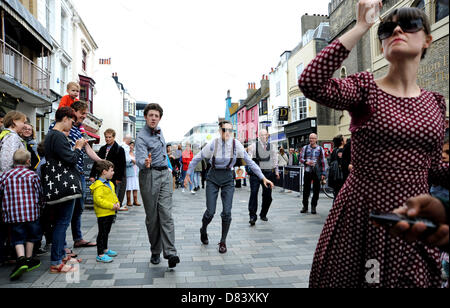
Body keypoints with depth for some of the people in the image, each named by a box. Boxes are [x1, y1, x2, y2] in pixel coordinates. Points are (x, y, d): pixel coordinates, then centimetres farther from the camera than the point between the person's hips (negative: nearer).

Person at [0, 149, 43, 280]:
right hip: (31, 212, -1)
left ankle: (21, 258, -14)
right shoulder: (32, 175, -3)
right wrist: (39, 207, 19)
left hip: (13, 214, 1)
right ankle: (29, 260, 24)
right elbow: (39, 194, 2)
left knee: (18, 238, 7)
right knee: (31, 236, 16)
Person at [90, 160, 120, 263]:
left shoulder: (110, 183, 13)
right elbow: (97, 199, -26)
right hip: (103, 214, -9)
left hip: (110, 213, 9)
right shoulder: (99, 185, -19)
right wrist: (111, 205, -25)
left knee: (106, 232, 21)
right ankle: (100, 255, 5)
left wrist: (117, 203, 5)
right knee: (102, 233, -2)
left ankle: (105, 249, 36)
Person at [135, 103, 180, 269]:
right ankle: (155, 252, 15)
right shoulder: (142, 137, -11)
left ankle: (170, 252, -10)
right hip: (149, 176, -5)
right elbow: (139, 158, -26)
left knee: (166, 214, -5)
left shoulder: (159, 131, 12)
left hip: (165, 174, 5)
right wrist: (145, 163, -47)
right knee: (152, 216, 2)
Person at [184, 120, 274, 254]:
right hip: (213, 178, -1)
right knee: (210, 212, -3)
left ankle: (223, 241, 17)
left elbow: (250, 162, -4)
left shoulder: (236, 144, -9)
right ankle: (203, 230, 32)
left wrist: (263, 177, -5)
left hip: (228, 178, 1)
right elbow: (196, 159, -1)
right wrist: (188, 174, 3)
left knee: (227, 212, -5)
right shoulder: (213, 144, -13)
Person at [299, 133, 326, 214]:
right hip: (307, 172, 1)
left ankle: (313, 207, 14)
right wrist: (306, 162, -13)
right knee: (306, 189, 4)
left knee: (316, 190, 2)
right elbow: (301, 158, 9)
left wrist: (323, 173, -2)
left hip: (317, 172, 0)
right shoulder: (305, 148, 7)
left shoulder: (320, 149, 5)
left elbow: (323, 162, 4)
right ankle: (305, 206, 15)